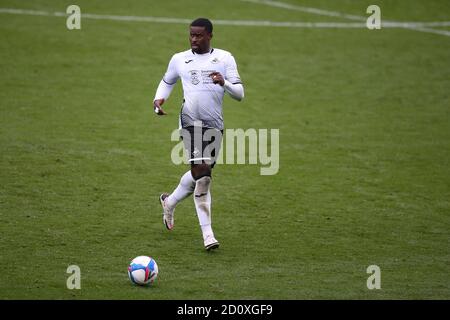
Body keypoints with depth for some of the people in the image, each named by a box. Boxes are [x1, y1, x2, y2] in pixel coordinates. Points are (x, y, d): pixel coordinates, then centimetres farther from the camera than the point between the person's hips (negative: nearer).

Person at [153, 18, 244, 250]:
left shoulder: (224, 58, 5)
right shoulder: (179, 59, 8)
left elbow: (239, 94, 0)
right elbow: (167, 81, 26)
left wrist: (224, 83, -20)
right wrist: (159, 98, 6)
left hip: (215, 125, 3)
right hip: (191, 121, -3)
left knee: (199, 174, 15)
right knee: (202, 175, -17)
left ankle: (170, 202, 44)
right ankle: (207, 233, -15)